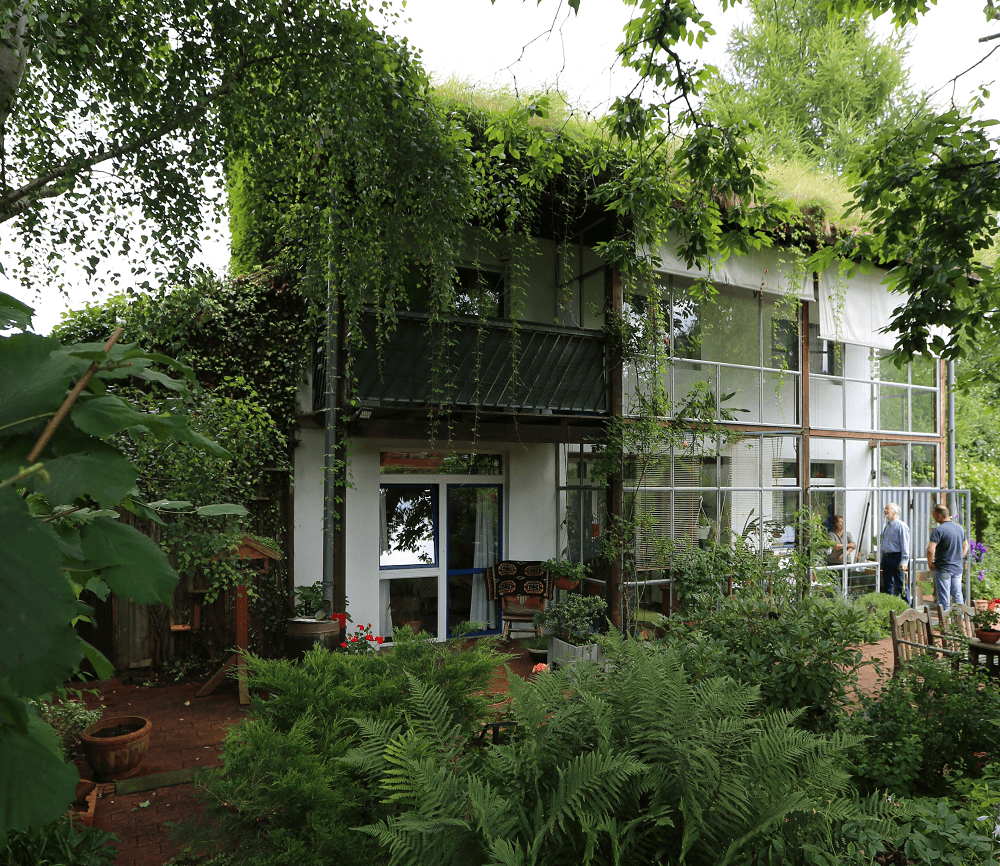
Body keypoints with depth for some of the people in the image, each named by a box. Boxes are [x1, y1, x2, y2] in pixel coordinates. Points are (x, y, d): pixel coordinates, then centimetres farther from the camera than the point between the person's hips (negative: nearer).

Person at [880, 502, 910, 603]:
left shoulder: (901, 526, -8)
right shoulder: (886, 526, 17)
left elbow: (905, 545, -12)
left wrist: (904, 562, -18)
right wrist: (882, 561, 20)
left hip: (897, 558, -8)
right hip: (886, 558, 8)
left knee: (901, 585, -6)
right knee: (887, 586, 10)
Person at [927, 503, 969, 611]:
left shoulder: (938, 530, -18)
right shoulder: (960, 528, 7)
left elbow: (931, 550, -25)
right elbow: (966, 547, 20)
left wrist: (930, 563, -10)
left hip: (943, 569, -7)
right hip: (958, 568, 7)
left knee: (944, 599, 1)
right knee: (958, 596, 15)